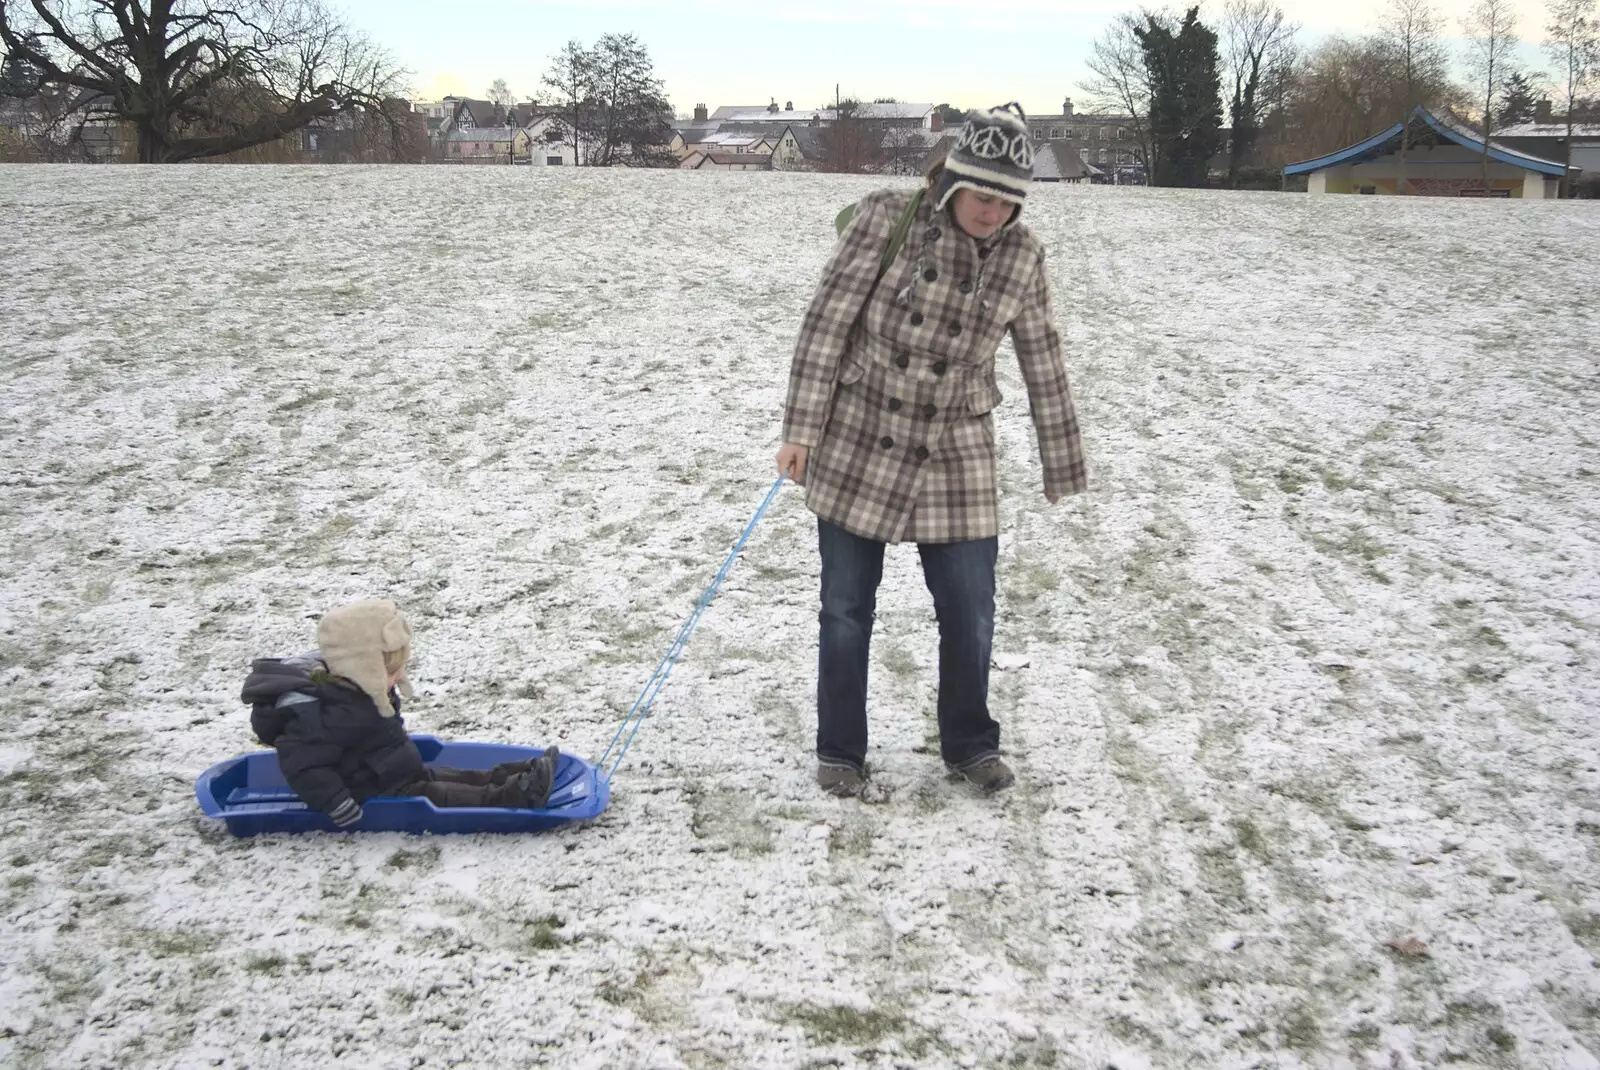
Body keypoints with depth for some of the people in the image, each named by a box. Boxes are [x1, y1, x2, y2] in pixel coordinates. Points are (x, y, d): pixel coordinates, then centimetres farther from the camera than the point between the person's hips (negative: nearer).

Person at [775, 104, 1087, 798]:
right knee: (847, 609, 7)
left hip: (955, 455, 2)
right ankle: (839, 752, 24)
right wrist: (800, 429, -13)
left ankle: (969, 744, 28)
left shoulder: (1021, 255, -2)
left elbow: (1043, 363, 6)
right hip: (858, 443, -2)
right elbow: (827, 321, -10)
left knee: (971, 612, 5)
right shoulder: (887, 219, -11)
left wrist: (1063, 468, 10)